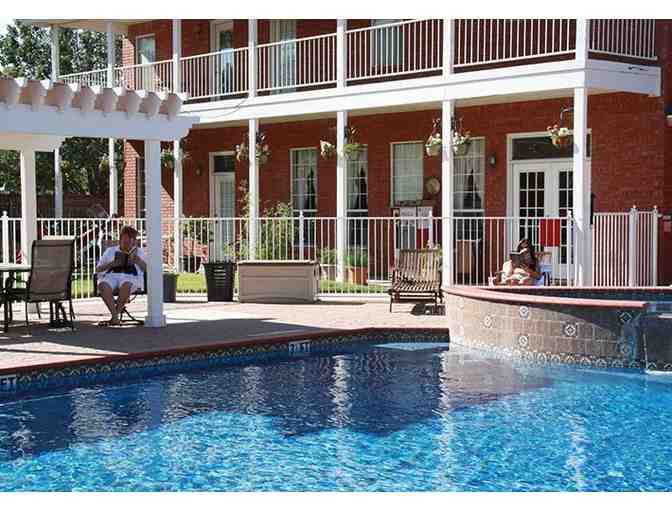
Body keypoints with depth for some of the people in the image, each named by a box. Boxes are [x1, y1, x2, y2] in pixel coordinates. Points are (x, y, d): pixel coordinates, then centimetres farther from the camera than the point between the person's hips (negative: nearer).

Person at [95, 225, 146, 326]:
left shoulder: (139, 251, 25)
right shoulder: (110, 251, 27)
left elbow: (147, 269, 9)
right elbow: (98, 269, 18)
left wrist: (137, 260, -9)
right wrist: (111, 264, 0)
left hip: (130, 277, -2)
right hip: (111, 276, 2)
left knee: (126, 285, -40)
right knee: (102, 285, -36)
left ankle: (116, 312, -32)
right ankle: (115, 316, -40)